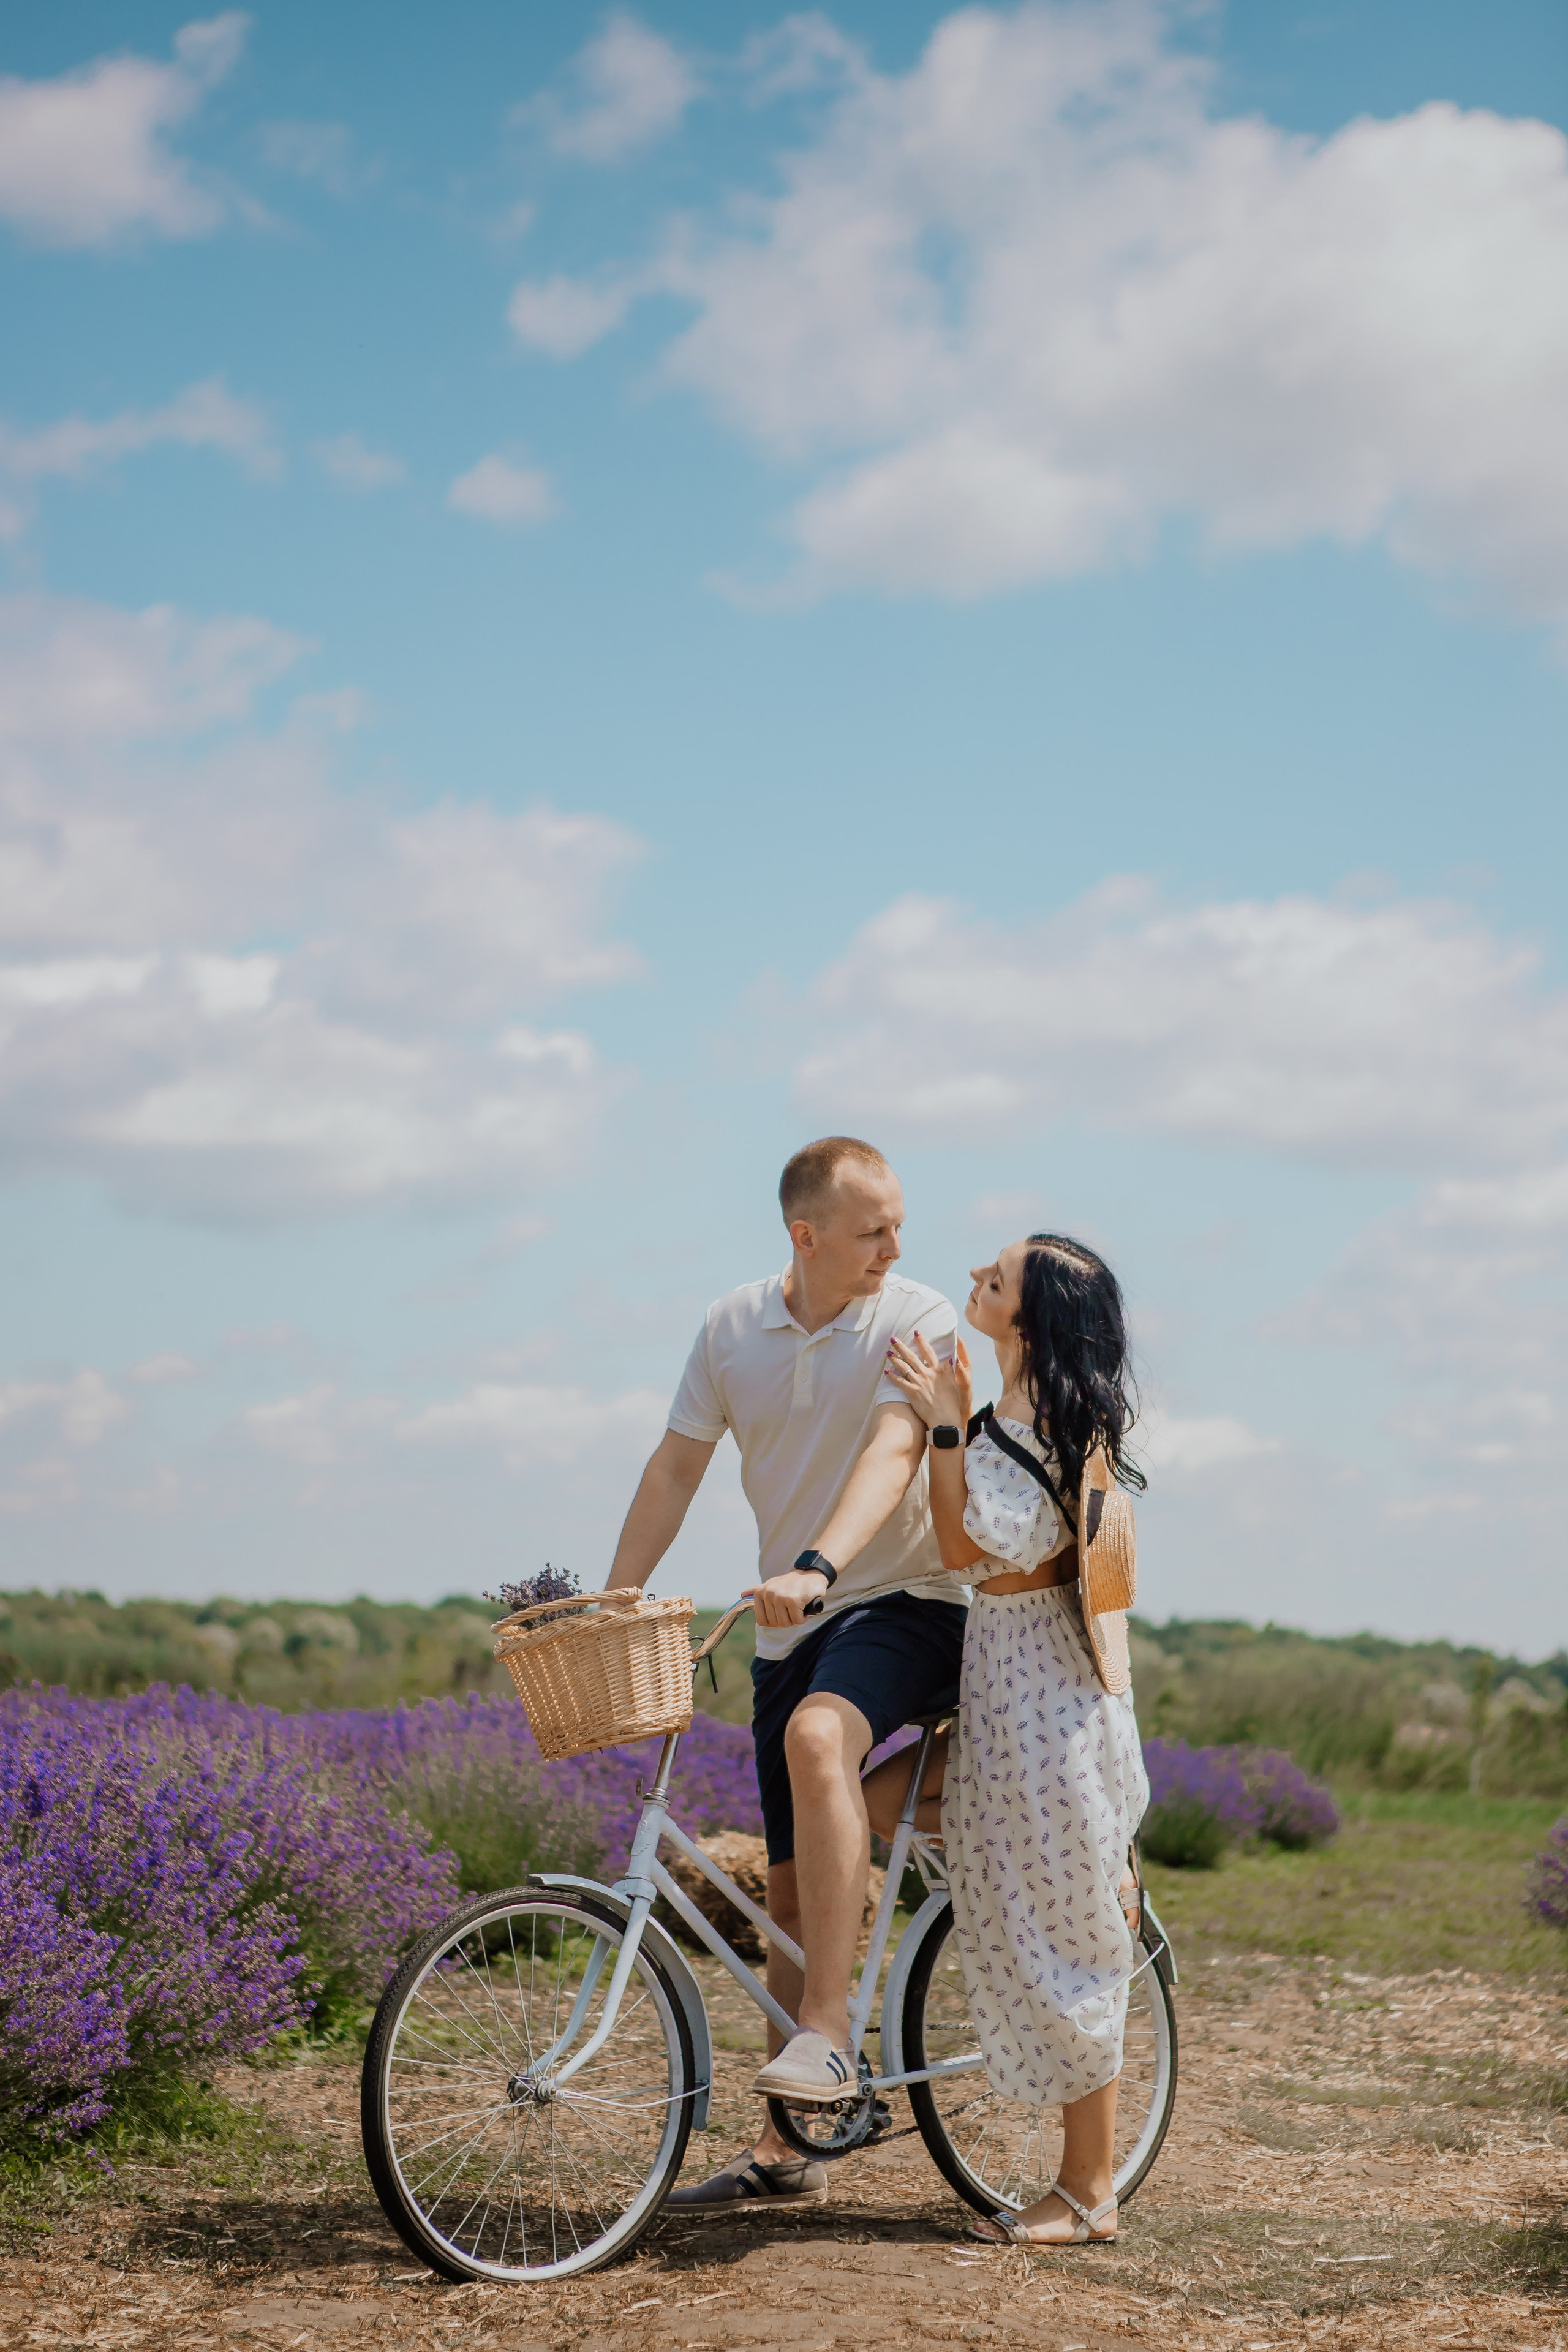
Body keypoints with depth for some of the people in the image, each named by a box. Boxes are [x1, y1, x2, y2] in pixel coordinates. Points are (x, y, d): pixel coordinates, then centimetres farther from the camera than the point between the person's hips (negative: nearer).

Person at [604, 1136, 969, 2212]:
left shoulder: (920, 1322, -10)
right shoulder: (734, 1329, 4)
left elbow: (892, 1454, -25)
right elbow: (677, 1469, 7)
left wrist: (815, 1568, -41)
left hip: (908, 1601, -5)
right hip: (791, 1629, 5)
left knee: (818, 1738, -36)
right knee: (791, 1886, 8)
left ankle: (828, 2036, -36)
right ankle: (789, 2150, 18)